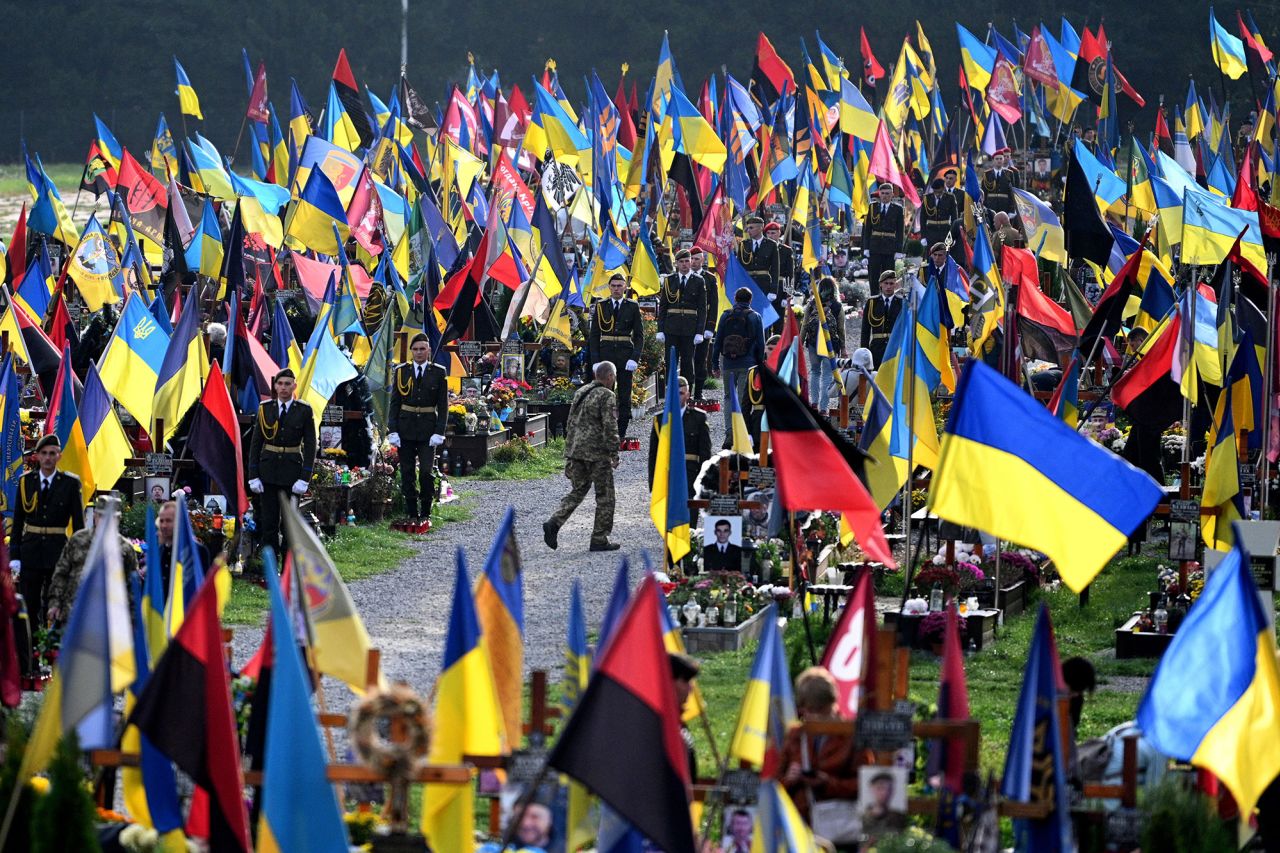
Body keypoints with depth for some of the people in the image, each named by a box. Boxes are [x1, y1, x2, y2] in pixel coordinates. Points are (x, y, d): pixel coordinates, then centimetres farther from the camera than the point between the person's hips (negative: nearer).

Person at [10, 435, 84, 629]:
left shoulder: (70, 483, 0)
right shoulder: (26, 481, 4)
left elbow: (78, 523, 2)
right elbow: (17, 521, 7)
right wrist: (15, 555, 0)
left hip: (57, 552, -1)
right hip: (30, 551, 1)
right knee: (28, 606, 1)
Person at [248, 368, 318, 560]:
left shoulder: (304, 411, -1)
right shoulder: (265, 409, 4)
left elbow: (310, 445, -1)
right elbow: (255, 443, 5)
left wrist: (305, 478, -9)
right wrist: (253, 476, -2)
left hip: (292, 469, -1)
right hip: (268, 470, 1)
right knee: (268, 521, 1)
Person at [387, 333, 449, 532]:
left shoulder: (438, 373, 3)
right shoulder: (401, 372, 6)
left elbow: (443, 405, 3)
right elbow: (394, 403, 7)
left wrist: (439, 432, -6)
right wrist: (393, 431, -2)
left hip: (427, 429, -2)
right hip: (406, 429, 2)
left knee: (426, 471, -9)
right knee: (407, 473, 2)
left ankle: (425, 514, 1)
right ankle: (411, 514, 8)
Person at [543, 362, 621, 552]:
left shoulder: (580, 392, 13)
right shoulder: (606, 396, -11)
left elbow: (571, 424, 18)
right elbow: (610, 427, -17)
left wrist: (569, 452, 23)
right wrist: (614, 454, -14)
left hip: (575, 449, 7)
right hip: (596, 453, -7)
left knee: (577, 491, 15)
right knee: (604, 496, 4)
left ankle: (554, 523, -4)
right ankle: (599, 540, 5)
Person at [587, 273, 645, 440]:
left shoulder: (632, 306, 4)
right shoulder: (600, 306, 6)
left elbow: (639, 334, 4)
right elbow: (593, 334, 5)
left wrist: (635, 358, -8)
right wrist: (595, 360, -4)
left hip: (625, 354, 0)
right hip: (605, 354, 0)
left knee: (625, 396, 1)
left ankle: (622, 432, 6)